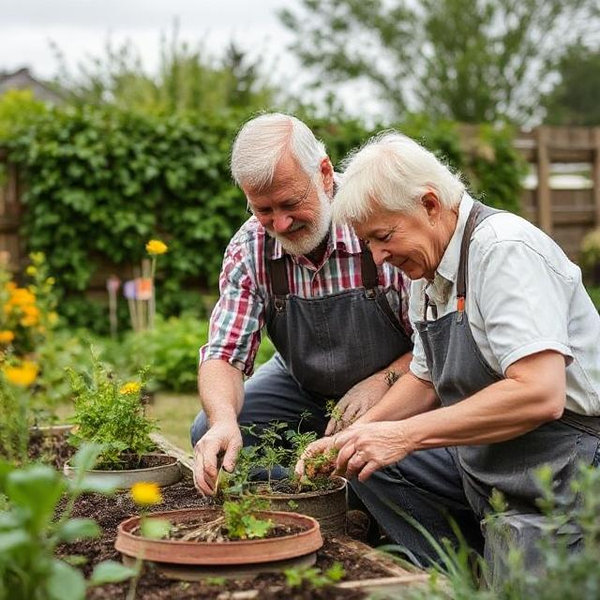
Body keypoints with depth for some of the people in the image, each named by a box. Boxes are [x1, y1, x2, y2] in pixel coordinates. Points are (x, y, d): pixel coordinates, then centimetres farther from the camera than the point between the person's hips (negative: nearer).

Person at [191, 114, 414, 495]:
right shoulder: (249, 250, -12)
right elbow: (225, 354, -13)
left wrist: (383, 382, -32)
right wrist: (224, 419, -33)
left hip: (396, 388, -3)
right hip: (304, 389, 4)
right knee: (210, 435, -15)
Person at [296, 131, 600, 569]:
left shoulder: (505, 249, -20)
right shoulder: (427, 270, 9)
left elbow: (540, 394, -29)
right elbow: (425, 380, 21)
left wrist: (405, 434, -25)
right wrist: (354, 435, 4)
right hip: (481, 466, 9)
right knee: (368, 464, 7)